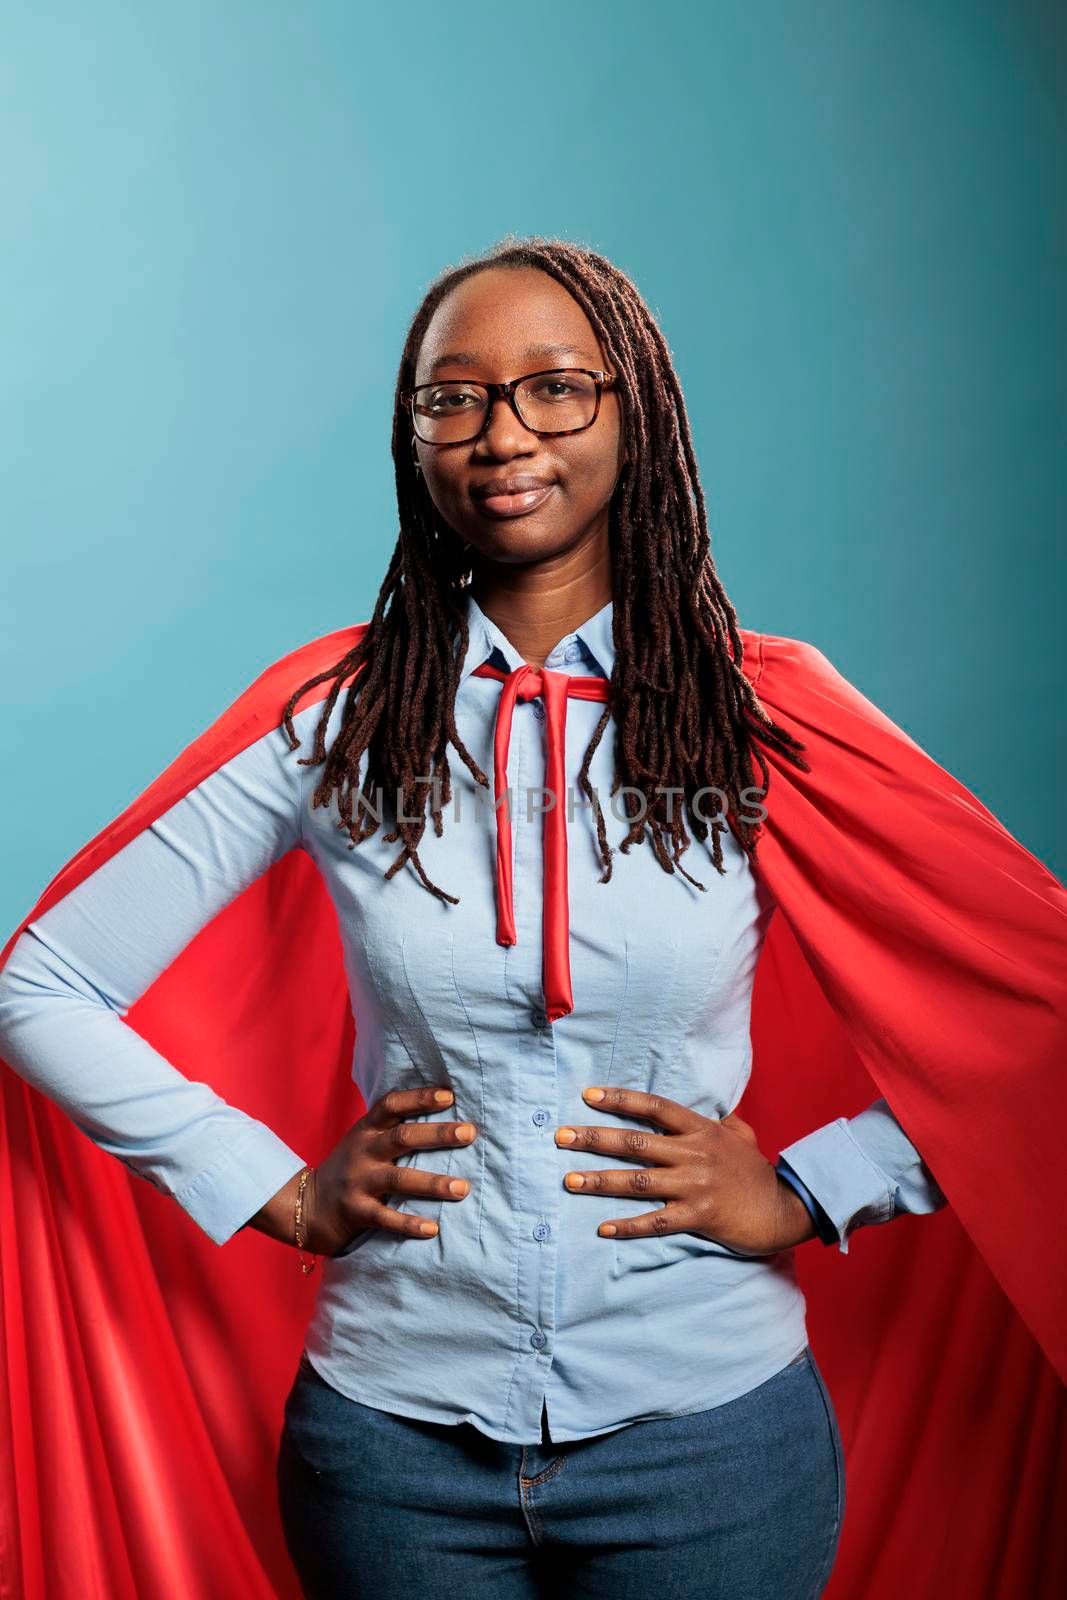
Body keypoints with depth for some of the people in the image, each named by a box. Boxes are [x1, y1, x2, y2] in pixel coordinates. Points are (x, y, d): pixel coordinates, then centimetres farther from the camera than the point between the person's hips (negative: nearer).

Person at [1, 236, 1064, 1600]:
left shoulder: (770, 722, -6)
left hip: (709, 1431, 0)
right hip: (397, 1434, 1)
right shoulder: (331, 725, -4)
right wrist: (283, 1192, -4)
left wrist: (804, 1194, -9)